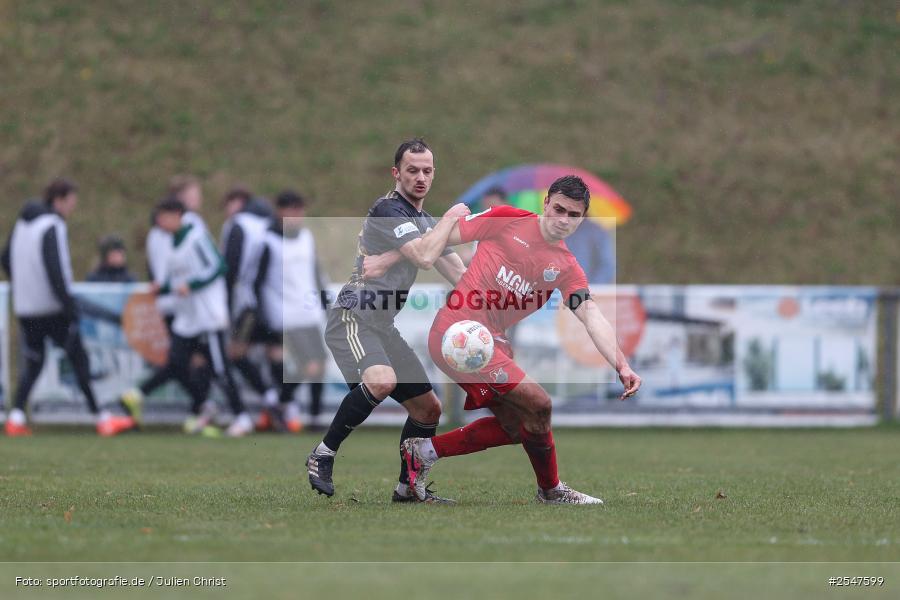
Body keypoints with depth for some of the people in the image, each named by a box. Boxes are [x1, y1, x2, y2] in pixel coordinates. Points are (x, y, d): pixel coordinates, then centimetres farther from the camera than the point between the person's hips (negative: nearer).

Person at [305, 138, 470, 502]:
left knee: (428, 408, 11)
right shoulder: (388, 210, -13)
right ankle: (323, 455, -22)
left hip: (382, 327, 10)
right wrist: (451, 217, -12)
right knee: (382, 380, -36)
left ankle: (407, 488, 24)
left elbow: (460, 275, 19)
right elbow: (424, 257, -26)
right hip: (353, 318, -10)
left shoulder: (426, 222, 17)